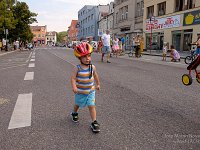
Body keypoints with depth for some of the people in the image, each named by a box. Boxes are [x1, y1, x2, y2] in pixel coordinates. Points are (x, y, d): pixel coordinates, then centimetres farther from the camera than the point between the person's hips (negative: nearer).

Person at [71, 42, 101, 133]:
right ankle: (74, 113, 54)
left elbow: (95, 76, 8)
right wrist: (74, 87, -35)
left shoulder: (92, 67, -9)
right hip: (80, 92, -1)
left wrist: (98, 84, 18)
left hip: (90, 91, 1)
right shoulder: (77, 68, -19)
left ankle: (94, 123, 5)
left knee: (91, 106, -5)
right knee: (78, 104, 23)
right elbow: (73, 78, -20)